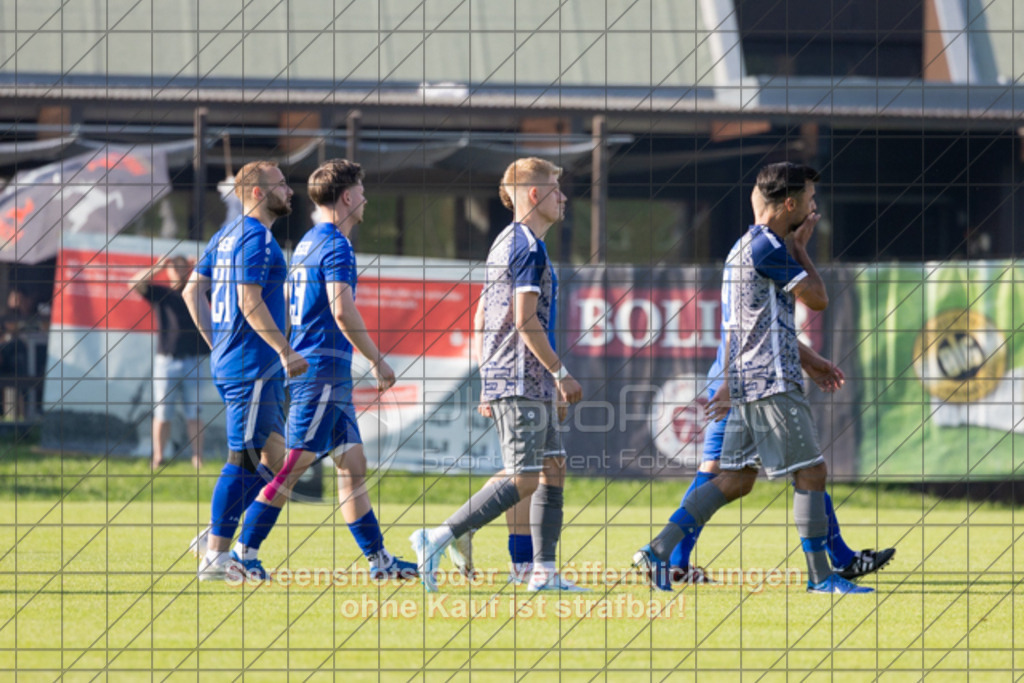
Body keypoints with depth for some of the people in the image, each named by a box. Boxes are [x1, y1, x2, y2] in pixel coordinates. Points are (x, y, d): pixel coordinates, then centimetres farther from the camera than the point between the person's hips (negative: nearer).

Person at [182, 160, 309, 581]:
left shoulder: (227, 236, 17)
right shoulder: (256, 238, -12)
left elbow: (193, 290, 19)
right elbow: (250, 301, -20)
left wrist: (216, 342, 20)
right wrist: (286, 351, -19)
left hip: (228, 361, 10)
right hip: (251, 366, -10)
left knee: (273, 458, 12)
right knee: (245, 460, -7)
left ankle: (217, 543, 10)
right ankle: (215, 557, -6)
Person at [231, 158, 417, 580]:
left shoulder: (308, 244, 18)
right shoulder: (336, 246, -12)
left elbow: (292, 308, 23)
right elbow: (342, 311, -22)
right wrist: (378, 361, -15)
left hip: (306, 366, 10)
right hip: (324, 371, -10)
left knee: (353, 464, 9)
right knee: (295, 463, -10)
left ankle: (378, 558, 10)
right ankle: (245, 550, -10)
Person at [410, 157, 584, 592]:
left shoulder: (506, 242, 18)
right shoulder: (528, 246, -12)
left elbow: (481, 318, 21)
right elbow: (525, 320, -19)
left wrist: (489, 380, 23)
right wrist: (561, 373, -13)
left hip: (501, 376, 10)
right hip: (520, 381, -10)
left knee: (553, 468, 10)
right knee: (523, 479, -11)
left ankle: (544, 573, 8)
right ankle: (439, 538, -13)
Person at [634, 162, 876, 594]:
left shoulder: (745, 246, 19)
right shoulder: (767, 246, -14)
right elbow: (818, 299, -10)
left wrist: (730, 383, 27)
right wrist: (800, 247, 2)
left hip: (747, 380, 10)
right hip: (772, 383, -10)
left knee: (736, 479, 8)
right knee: (811, 473, -4)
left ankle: (659, 551, 3)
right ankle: (821, 575, -1)